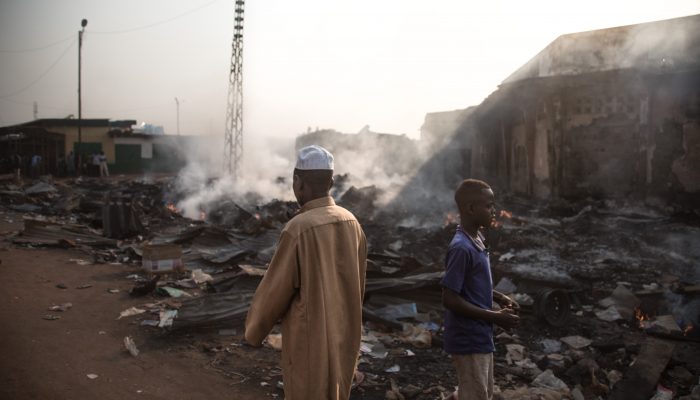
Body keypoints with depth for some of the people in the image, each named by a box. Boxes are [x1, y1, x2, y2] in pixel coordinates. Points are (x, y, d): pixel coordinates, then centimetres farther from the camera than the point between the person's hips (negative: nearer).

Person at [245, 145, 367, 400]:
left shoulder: (299, 228, -23)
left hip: (310, 337, -6)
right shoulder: (351, 222, -2)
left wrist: (253, 332, 2)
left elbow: (275, 290, -14)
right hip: (343, 333, 7)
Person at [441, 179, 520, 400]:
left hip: (481, 336, 9)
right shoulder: (461, 248, -23)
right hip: (468, 339, -9)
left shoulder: (477, 239, 6)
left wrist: (498, 297, 6)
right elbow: (449, 299, -24)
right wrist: (495, 316, -19)